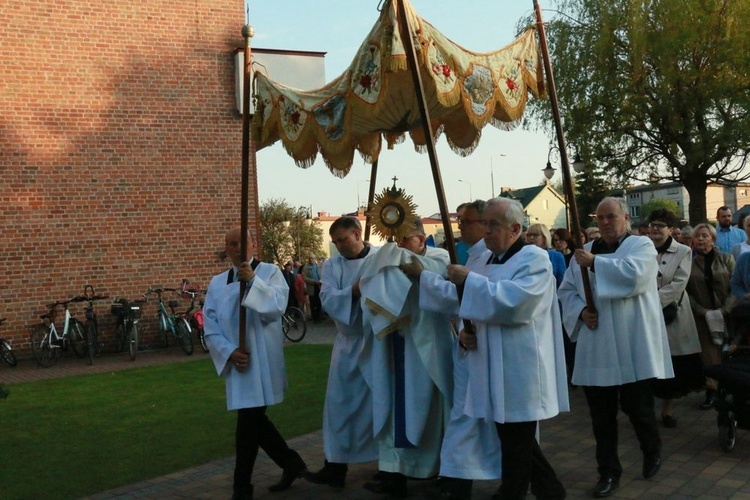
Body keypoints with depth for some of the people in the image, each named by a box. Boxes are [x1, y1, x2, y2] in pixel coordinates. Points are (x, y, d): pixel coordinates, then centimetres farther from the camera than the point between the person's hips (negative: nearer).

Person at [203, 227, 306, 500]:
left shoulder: (270, 272, -1)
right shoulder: (217, 283, 10)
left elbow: (277, 306, -16)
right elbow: (210, 327, 5)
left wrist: (253, 280, -25)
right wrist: (230, 352, -10)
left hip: (263, 361, -5)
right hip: (236, 362, 5)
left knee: (249, 423, -6)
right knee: (253, 420, 12)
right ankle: (292, 463, 32)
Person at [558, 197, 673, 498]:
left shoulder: (641, 245, -2)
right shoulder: (585, 252, 12)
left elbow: (633, 275, -22)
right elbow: (566, 290, 11)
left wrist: (595, 263, -15)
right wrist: (580, 311, -8)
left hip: (632, 347, -4)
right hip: (596, 349, 4)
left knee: (637, 407, 6)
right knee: (601, 414, 6)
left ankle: (653, 451, 35)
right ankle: (609, 472, 19)